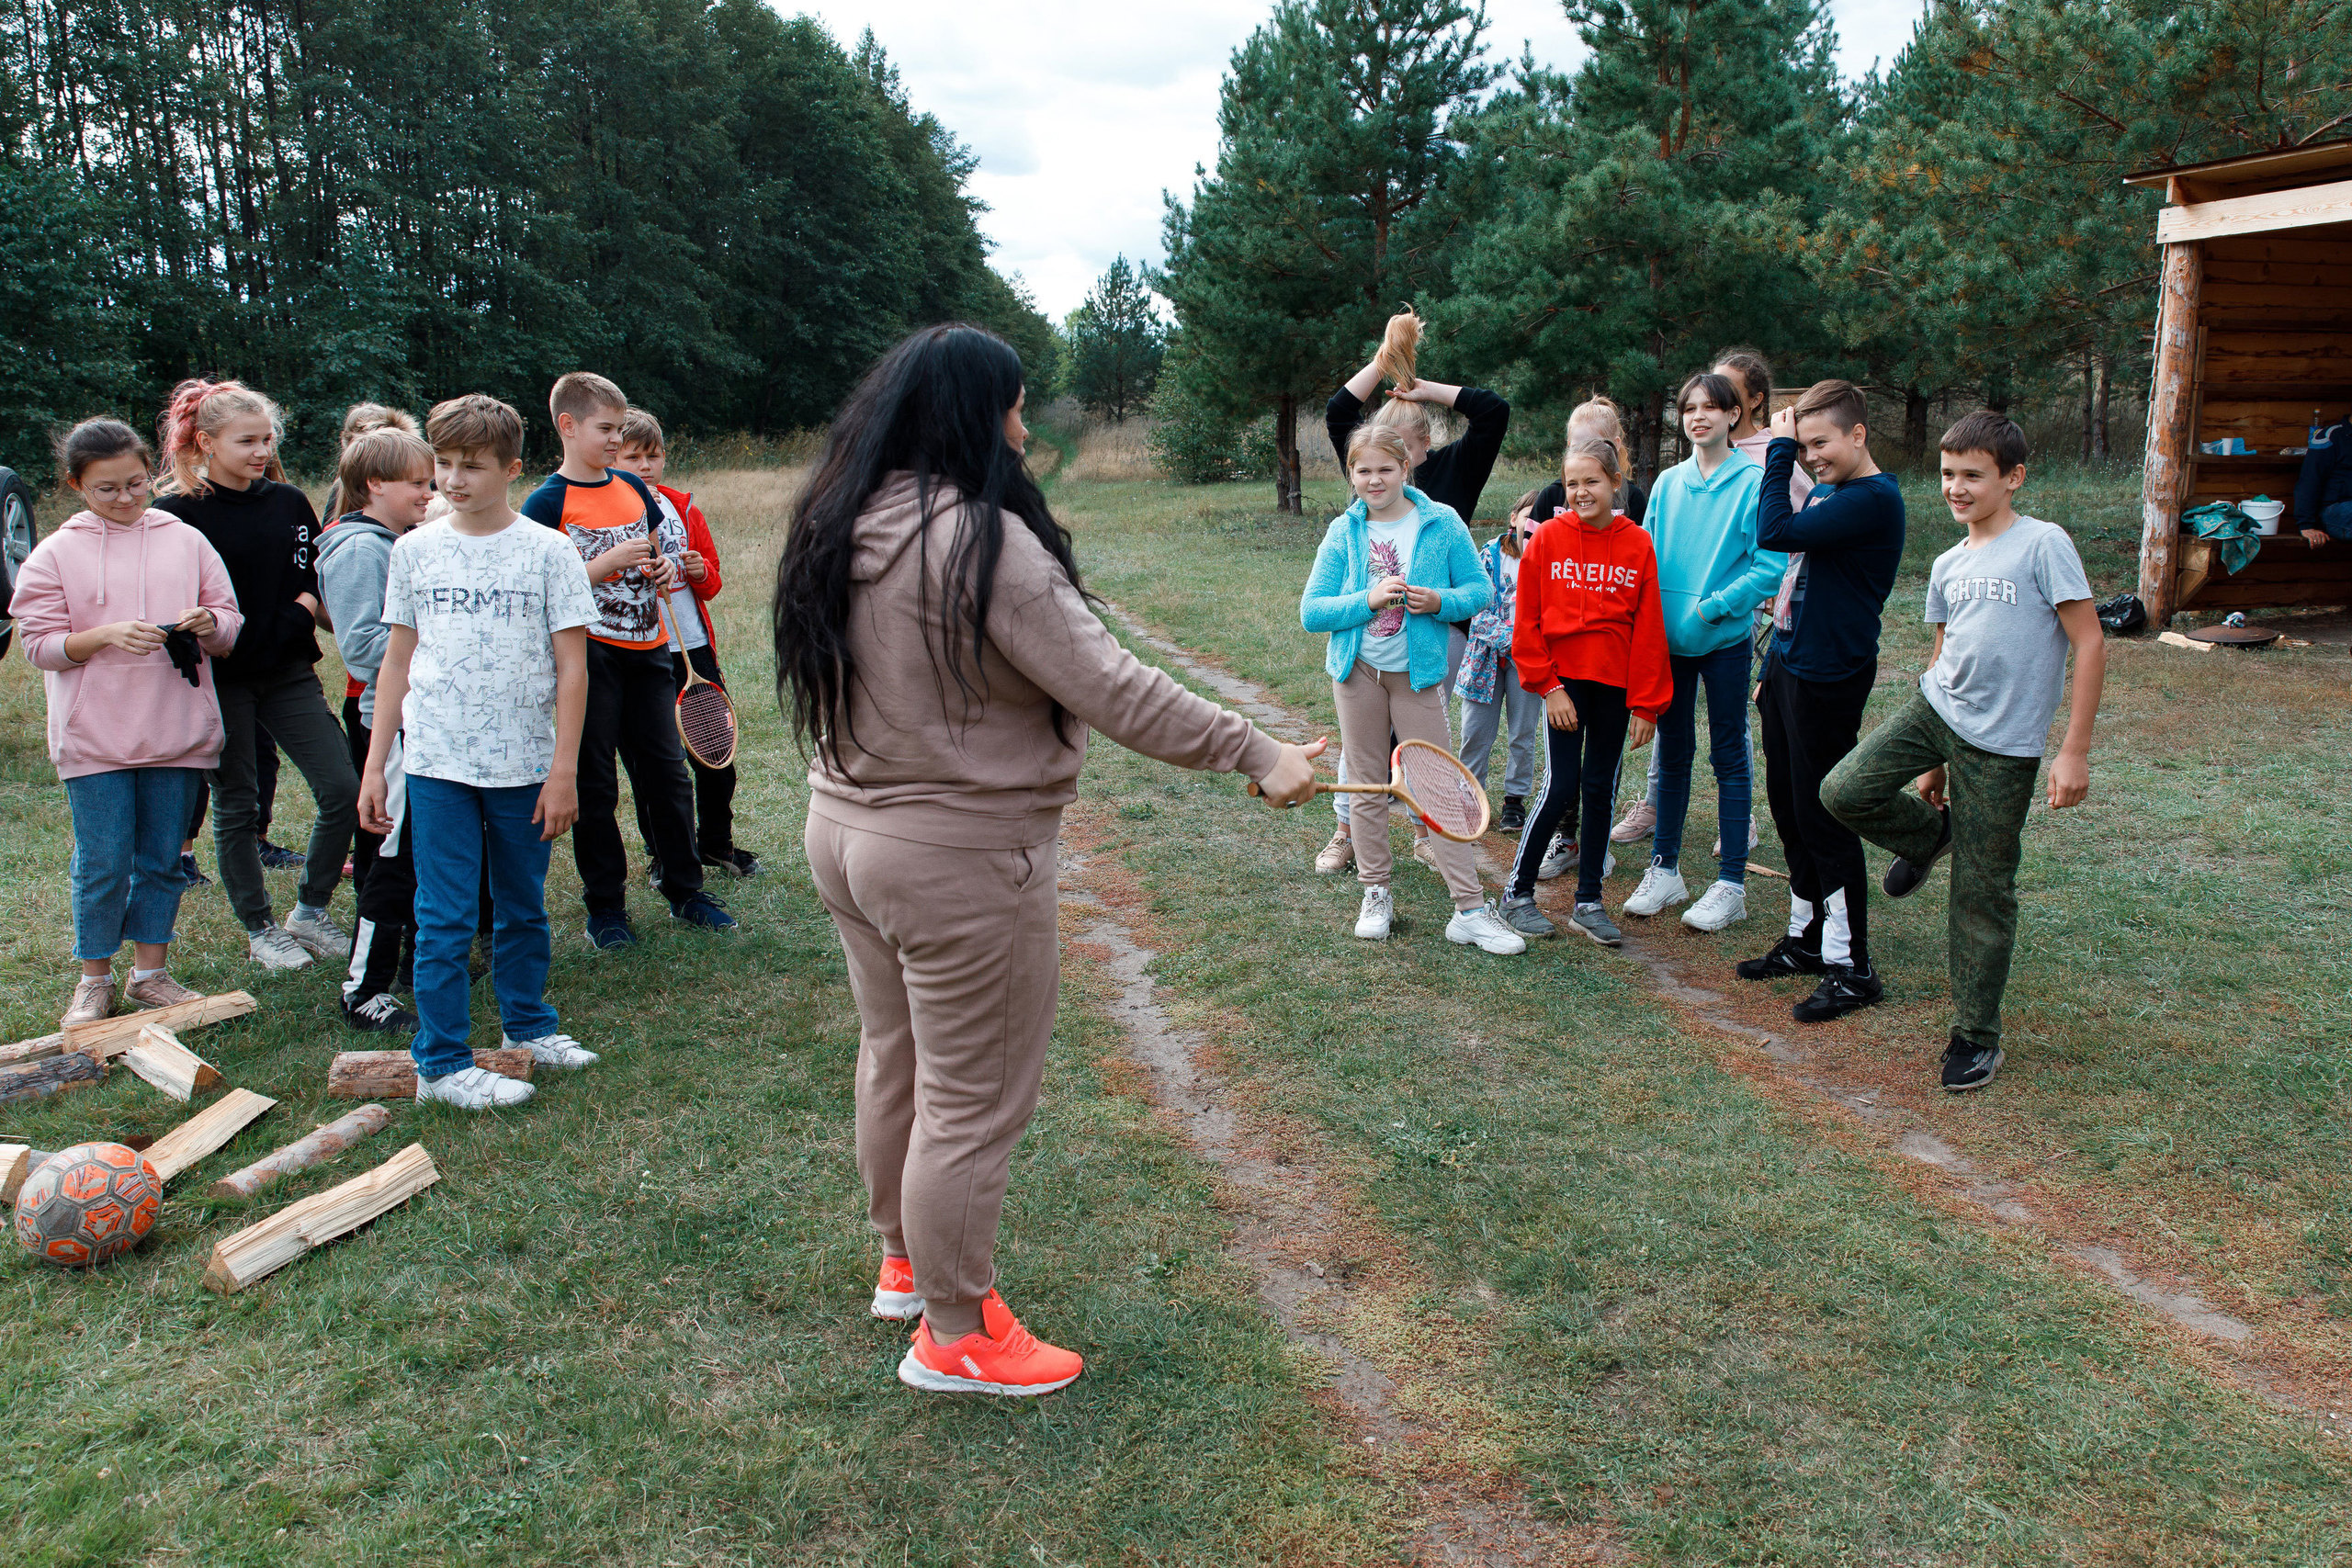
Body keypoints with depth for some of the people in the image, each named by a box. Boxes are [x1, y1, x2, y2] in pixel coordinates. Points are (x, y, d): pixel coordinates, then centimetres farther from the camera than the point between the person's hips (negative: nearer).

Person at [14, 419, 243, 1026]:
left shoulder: (185, 541, 7)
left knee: (162, 859, 10)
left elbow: (230, 624, 9)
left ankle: (151, 972, 24)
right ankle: (94, 980, 19)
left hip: (177, 731, 2)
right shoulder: (54, 554, 2)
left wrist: (207, 623, -14)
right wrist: (107, 636, -17)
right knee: (102, 865, 2)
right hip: (94, 737, -2)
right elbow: (41, 645, -1)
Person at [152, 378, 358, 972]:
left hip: (289, 672, 4)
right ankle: (259, 929, 22)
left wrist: (300, 612, -6)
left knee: (343, 789, -5)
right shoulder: (178, 512, -6)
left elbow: (317, 577, 11)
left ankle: (310, 911, 14)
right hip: (219, 679, -3)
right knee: (236, 807, 7)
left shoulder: (288, 501, 6)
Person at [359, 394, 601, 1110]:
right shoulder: (415, 550, 5)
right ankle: (440, 1063, 9)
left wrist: (563, 770, -7)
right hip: (437, 762, 0)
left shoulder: (547, 550, -2)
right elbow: (396, 661, 10)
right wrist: (374, 767, 7)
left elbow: (571, 668, -3)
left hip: (525, 766, 0)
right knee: (444, 917, 1)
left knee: (523, 909, 14)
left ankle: (528, 1026, 31)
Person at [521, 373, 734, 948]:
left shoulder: (633, 488, 10)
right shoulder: (547, 503, -8)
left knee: (667, 771, 10)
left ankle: (685, 891, 23)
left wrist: (666, 568, 1)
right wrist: (606, 565, -20)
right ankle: (604, 907, 14)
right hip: (587, 656, -5)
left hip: (647, 648, 5)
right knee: (594, 786, 3)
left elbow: (663, 550, 24)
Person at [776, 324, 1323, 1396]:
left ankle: (905, 1262, 44)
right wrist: (1257, 755, -19)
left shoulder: (836, 529, 3)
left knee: (894, 1061, 24)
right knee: (973, 1104, 6)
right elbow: (1110, 688, -25)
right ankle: (954, 1336, 23)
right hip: (962, 865, -9)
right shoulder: (980, 537, -23)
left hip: (846, 830, 9)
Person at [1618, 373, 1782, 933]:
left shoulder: (1754, 481, -8)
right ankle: (1664, 871, 22)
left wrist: (1710, 608, -18)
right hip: (1668, 637, 4)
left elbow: (1769, 567, -13)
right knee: (1673, 753, 12)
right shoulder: (1668, 483, 6)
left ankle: (1730, 884, 10)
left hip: (1725, 639, -4)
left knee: (1728, 757, 3)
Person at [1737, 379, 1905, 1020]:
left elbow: (1775, 533, -26)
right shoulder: (1824, 492, 12)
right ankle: (1807, 940, 28)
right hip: (1789, 668, 9)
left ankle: (1852, 969, 7)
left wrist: (1778, 450, -16)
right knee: (1789, 808, 15)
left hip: (1828, 678, -9)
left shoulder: (1873, 498, -16)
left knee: (1824, 818, -3)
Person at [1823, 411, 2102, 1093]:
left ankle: (1976, 1035, 17)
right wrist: (1931, 759, 20)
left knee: (1983, 894, 1)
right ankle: (1930, 833, 15)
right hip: (1935, 709, 6)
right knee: (1845, 790, -17)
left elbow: (2089, 644, -12)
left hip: (2003, 745, -5)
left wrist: (2074, 750, -15)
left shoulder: (2043, 544, -11)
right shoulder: (1948, 565, 9)